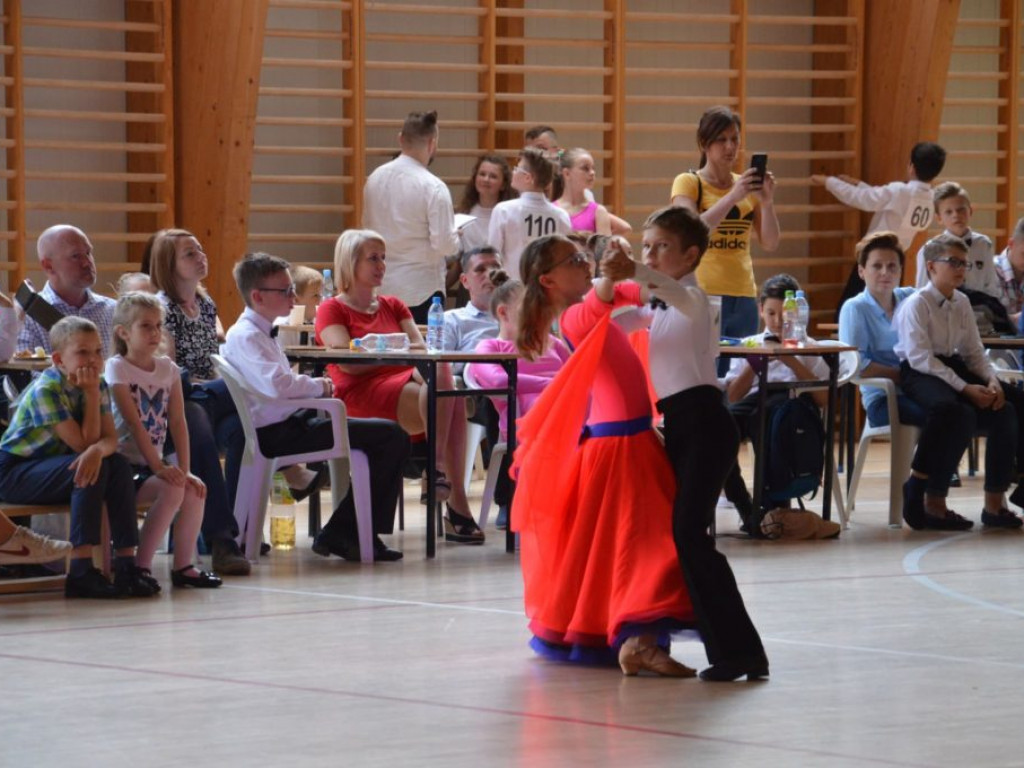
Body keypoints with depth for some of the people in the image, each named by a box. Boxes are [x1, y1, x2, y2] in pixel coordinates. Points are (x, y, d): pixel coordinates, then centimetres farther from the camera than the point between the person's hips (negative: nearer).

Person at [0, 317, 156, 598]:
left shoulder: (98, 385, -1)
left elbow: (110, 438, -11)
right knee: (94, 470, -30)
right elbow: (83, 442, -24)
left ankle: (126, 563, -19)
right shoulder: (46, 390, -23)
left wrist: (98, 450, -34)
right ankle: (81, 571, -33)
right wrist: (91, 394, -22)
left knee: (118, 465, -17)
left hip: (54, 466, 7)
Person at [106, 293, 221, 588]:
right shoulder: (118, 368, -9)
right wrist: (159, 467, -22)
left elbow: (177, 423, 3)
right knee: (172, 489, -26)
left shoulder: (168, 369, 8)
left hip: (153, 462, 6)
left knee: (194, 492, -16)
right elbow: (134, 423, -17)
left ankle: (183, 566, -2)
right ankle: (141, 567, -19)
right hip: (125, 462, -6)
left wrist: (184, 471, -8)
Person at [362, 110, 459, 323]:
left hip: (382, 287, 6)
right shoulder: (433, 188, -16)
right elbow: (445, 245, -17)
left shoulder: (375, 179, 2)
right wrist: (455, 236, 4)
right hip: (421, 290, -6)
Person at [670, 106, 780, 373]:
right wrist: (732, 196, -24)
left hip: (743, 297, 5)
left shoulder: (747, 186, 12)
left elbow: (770, 243, 6)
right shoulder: (687, 183, 0)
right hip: (703, 295, -5)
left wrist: (767, 202, -11)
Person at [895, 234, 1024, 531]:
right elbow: (920, 358, -17)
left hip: (953, 368, 8)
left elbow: (974, 352, 15)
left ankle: (995, 502, -8)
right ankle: (932, 502, -26)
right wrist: (965, 389, -23)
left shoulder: (961, 303, 13)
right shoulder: (916, 304, -9)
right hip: (919, 374, -8)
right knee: (960, 413, -36)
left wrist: (991, 380, -7)